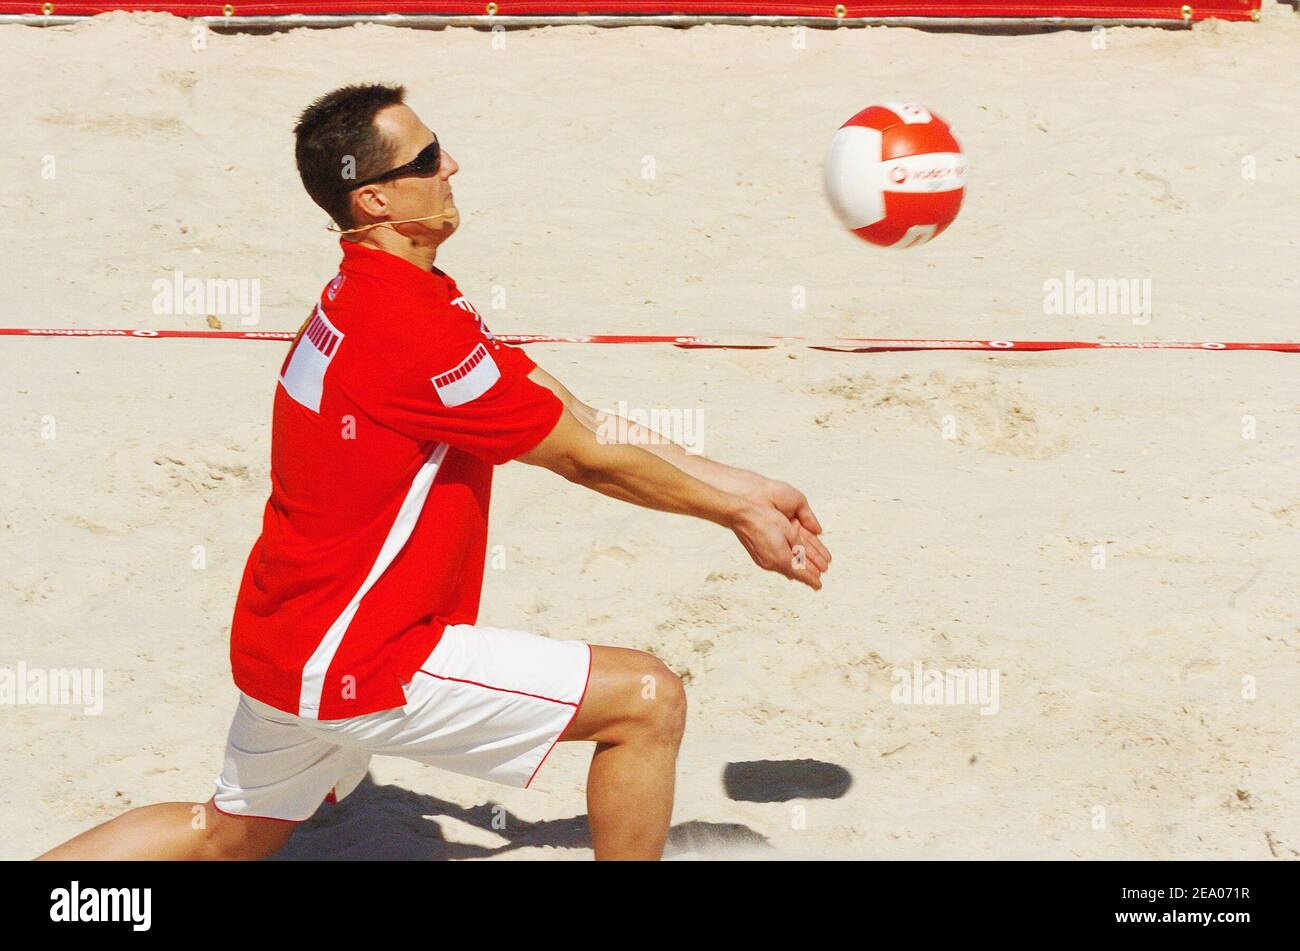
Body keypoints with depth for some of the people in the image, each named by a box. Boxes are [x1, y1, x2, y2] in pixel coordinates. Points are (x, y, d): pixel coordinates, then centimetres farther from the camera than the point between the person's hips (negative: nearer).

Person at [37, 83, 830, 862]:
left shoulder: (364, 299, 8)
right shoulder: (408, 328, -24)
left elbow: (580, 420, 7)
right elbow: (584, 457, -14)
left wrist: (746, 489, 4)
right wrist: (736, 513, -2)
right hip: (353, 666, -10)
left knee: (229, 834, 30)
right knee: (647, 700, -10)